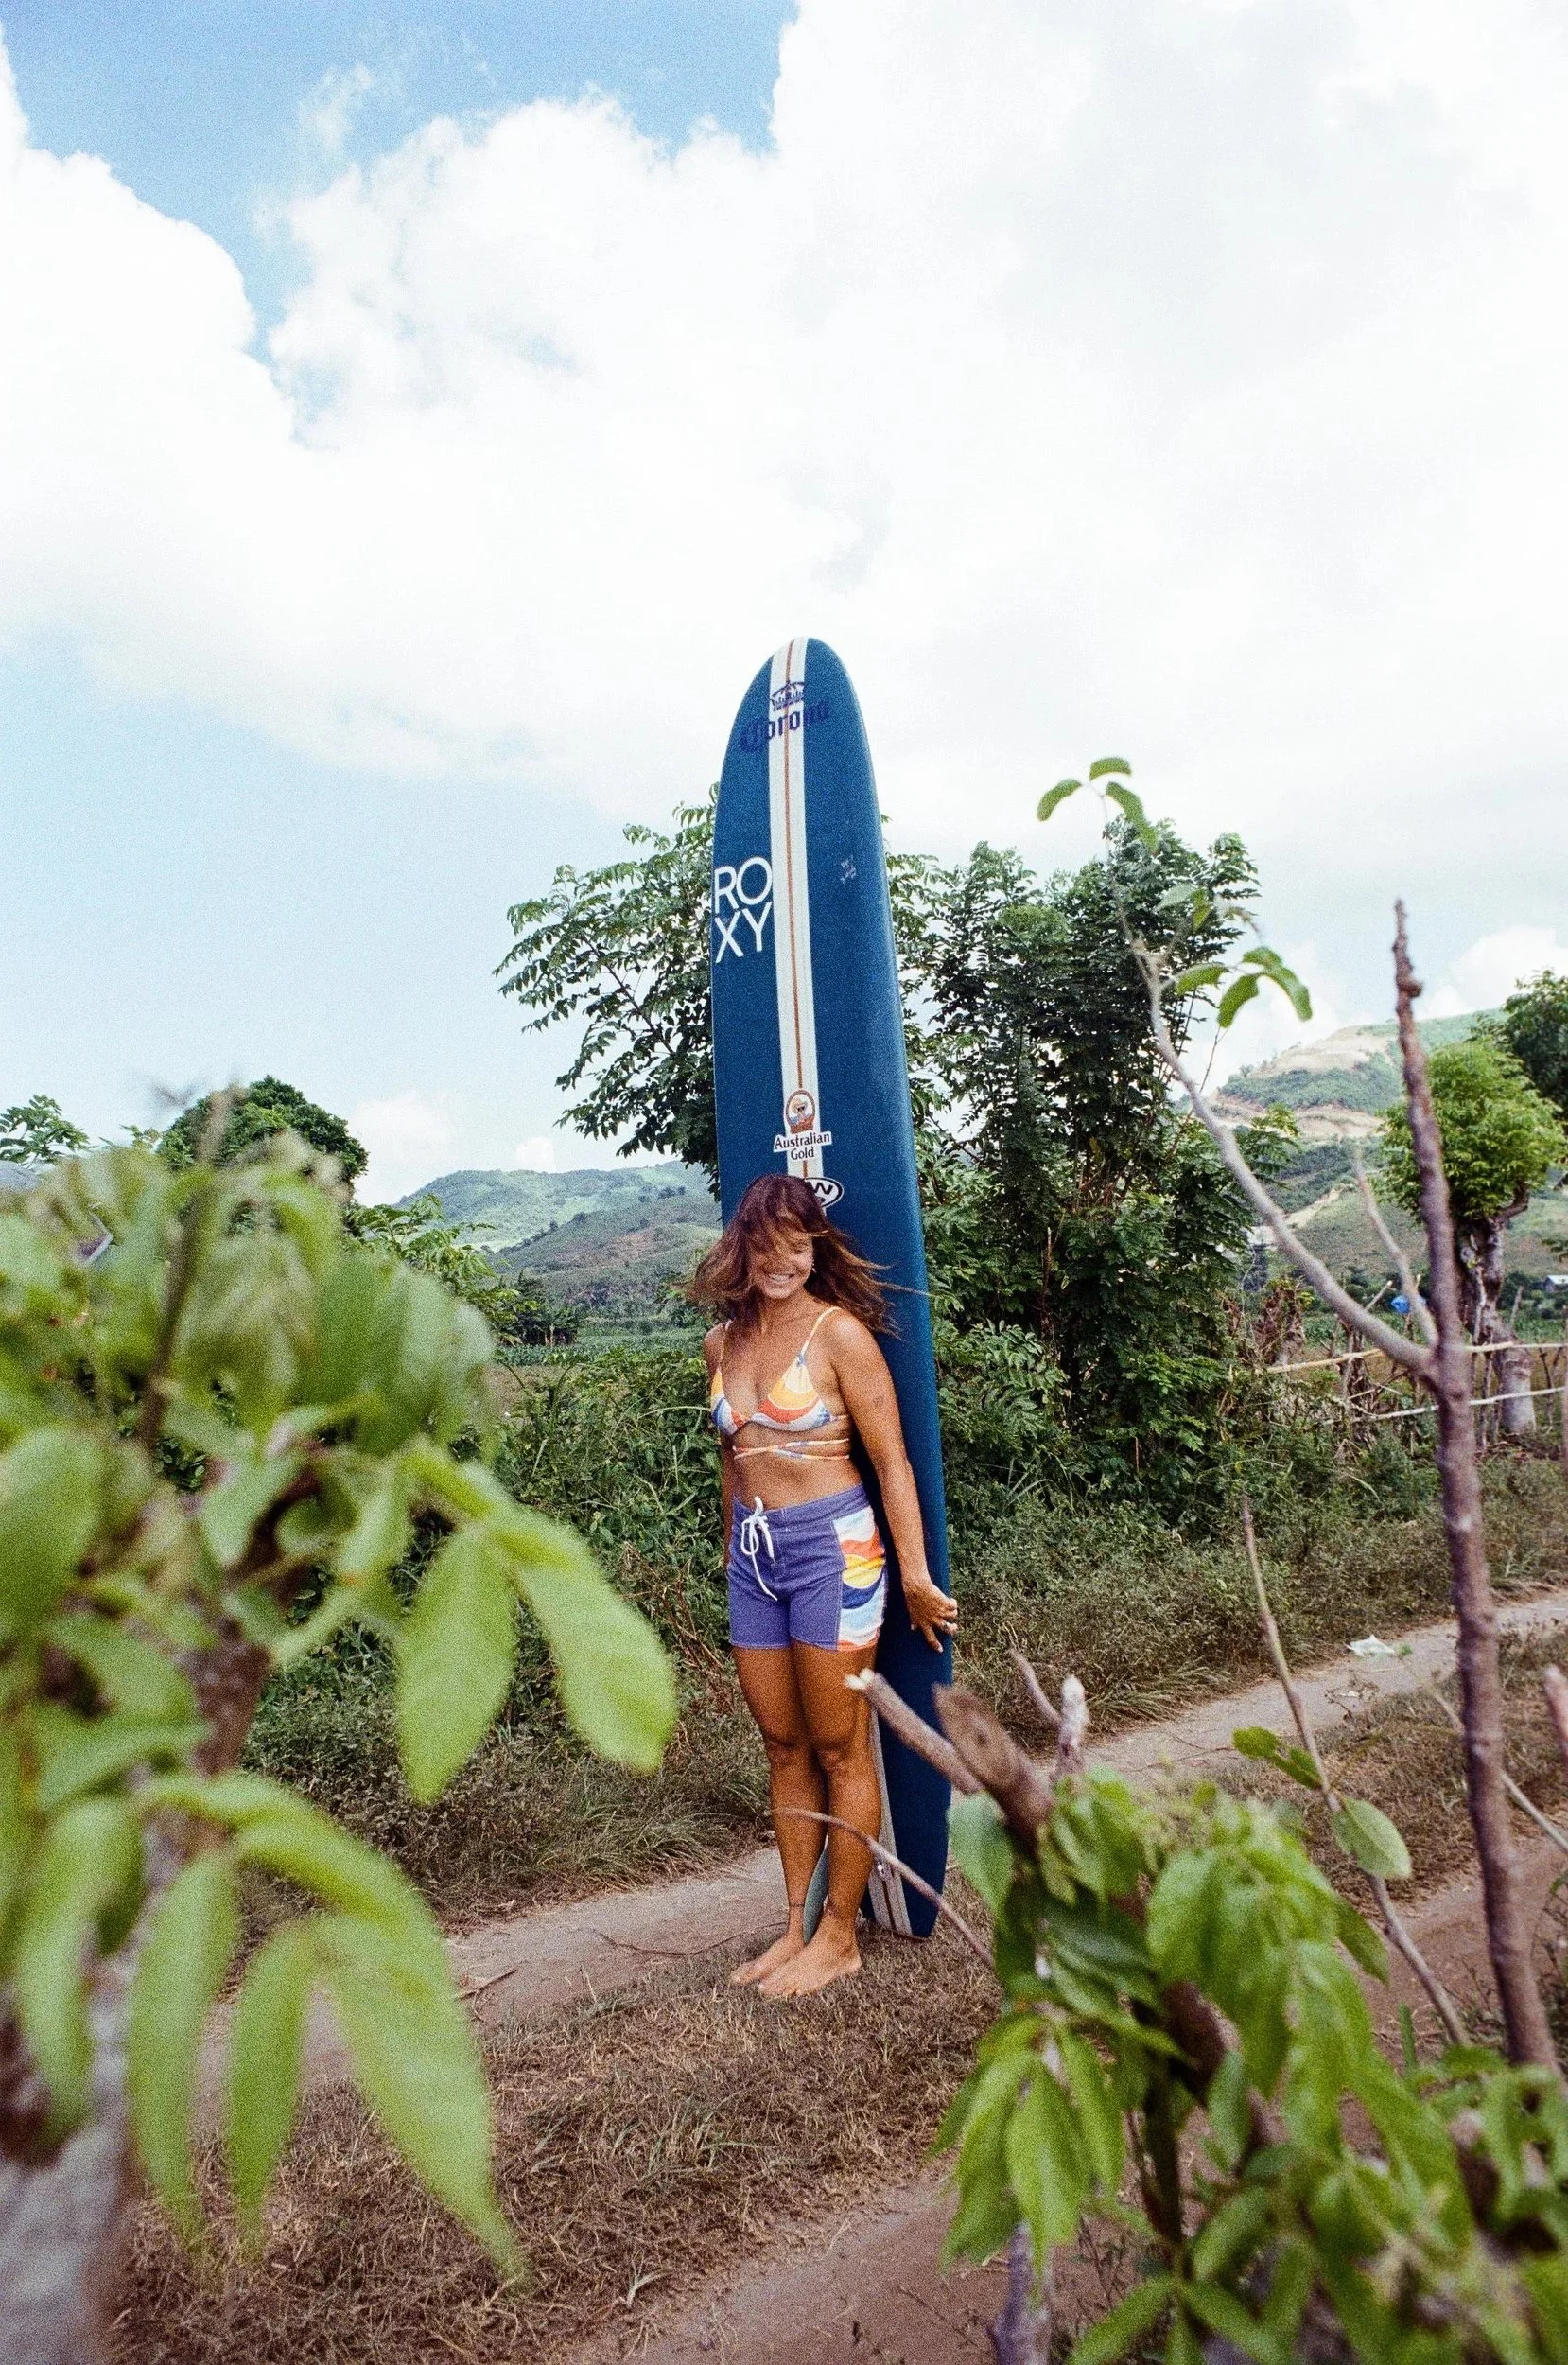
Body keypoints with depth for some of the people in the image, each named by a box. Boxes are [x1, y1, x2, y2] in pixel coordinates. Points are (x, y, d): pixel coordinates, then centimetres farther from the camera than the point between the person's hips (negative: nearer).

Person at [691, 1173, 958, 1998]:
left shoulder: (840, 1332, -11)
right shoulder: (723, 1341, 7)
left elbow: (891, 1461, -10)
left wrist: (915, 1575, -10)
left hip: (831, 1545, -6)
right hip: (753, 1553, 6)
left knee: (839, 1751, 8)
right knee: (783, 1747, 16)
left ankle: (839, 1939, 25)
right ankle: (796, 1927, 32)